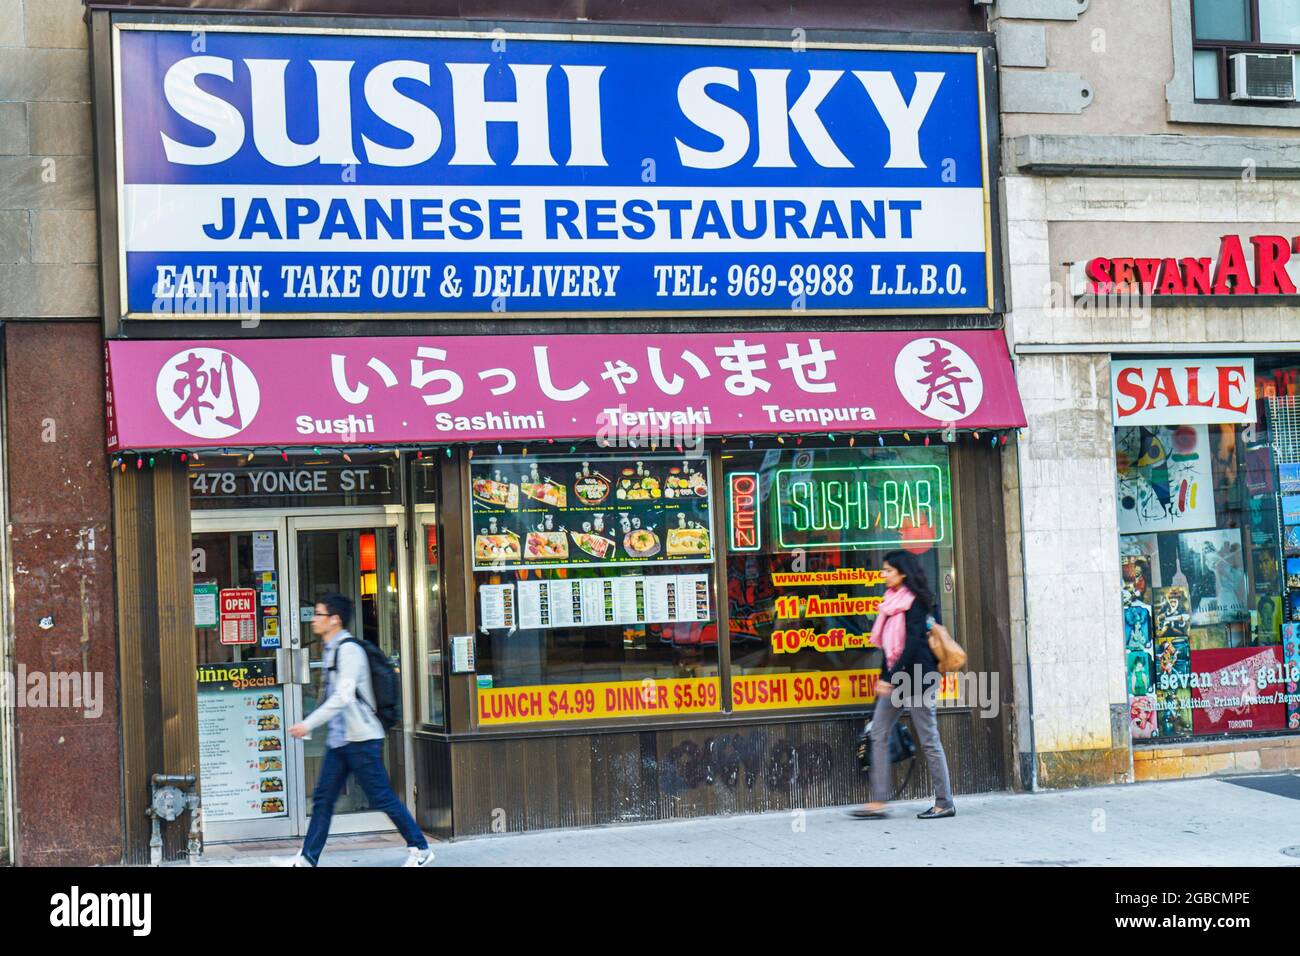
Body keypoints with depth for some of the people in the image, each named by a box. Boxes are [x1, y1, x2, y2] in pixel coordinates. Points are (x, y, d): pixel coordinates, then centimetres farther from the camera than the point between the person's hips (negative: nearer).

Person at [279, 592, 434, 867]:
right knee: (322, 798, 6)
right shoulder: (331, 650, 14)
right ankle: (307, 858, 9)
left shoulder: (348, 650, -15)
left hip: (360, 739, -9)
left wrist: (308, 724, -26)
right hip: (339, 740, 9)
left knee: (382, 797, -3)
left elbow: (342, 697, -25)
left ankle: (420, 849, 7)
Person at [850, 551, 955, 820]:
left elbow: (913, 644, -19)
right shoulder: (892, 601, 13)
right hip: (894, 677, 9)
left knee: (929, 739, -2)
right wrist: (885, 677, 15)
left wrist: (891, 679, -22)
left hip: (916, 676, -9)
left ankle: (945, 803, 7)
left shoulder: (915, 603, -12)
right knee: (878, 734, 3)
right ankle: (878, 802, 2)